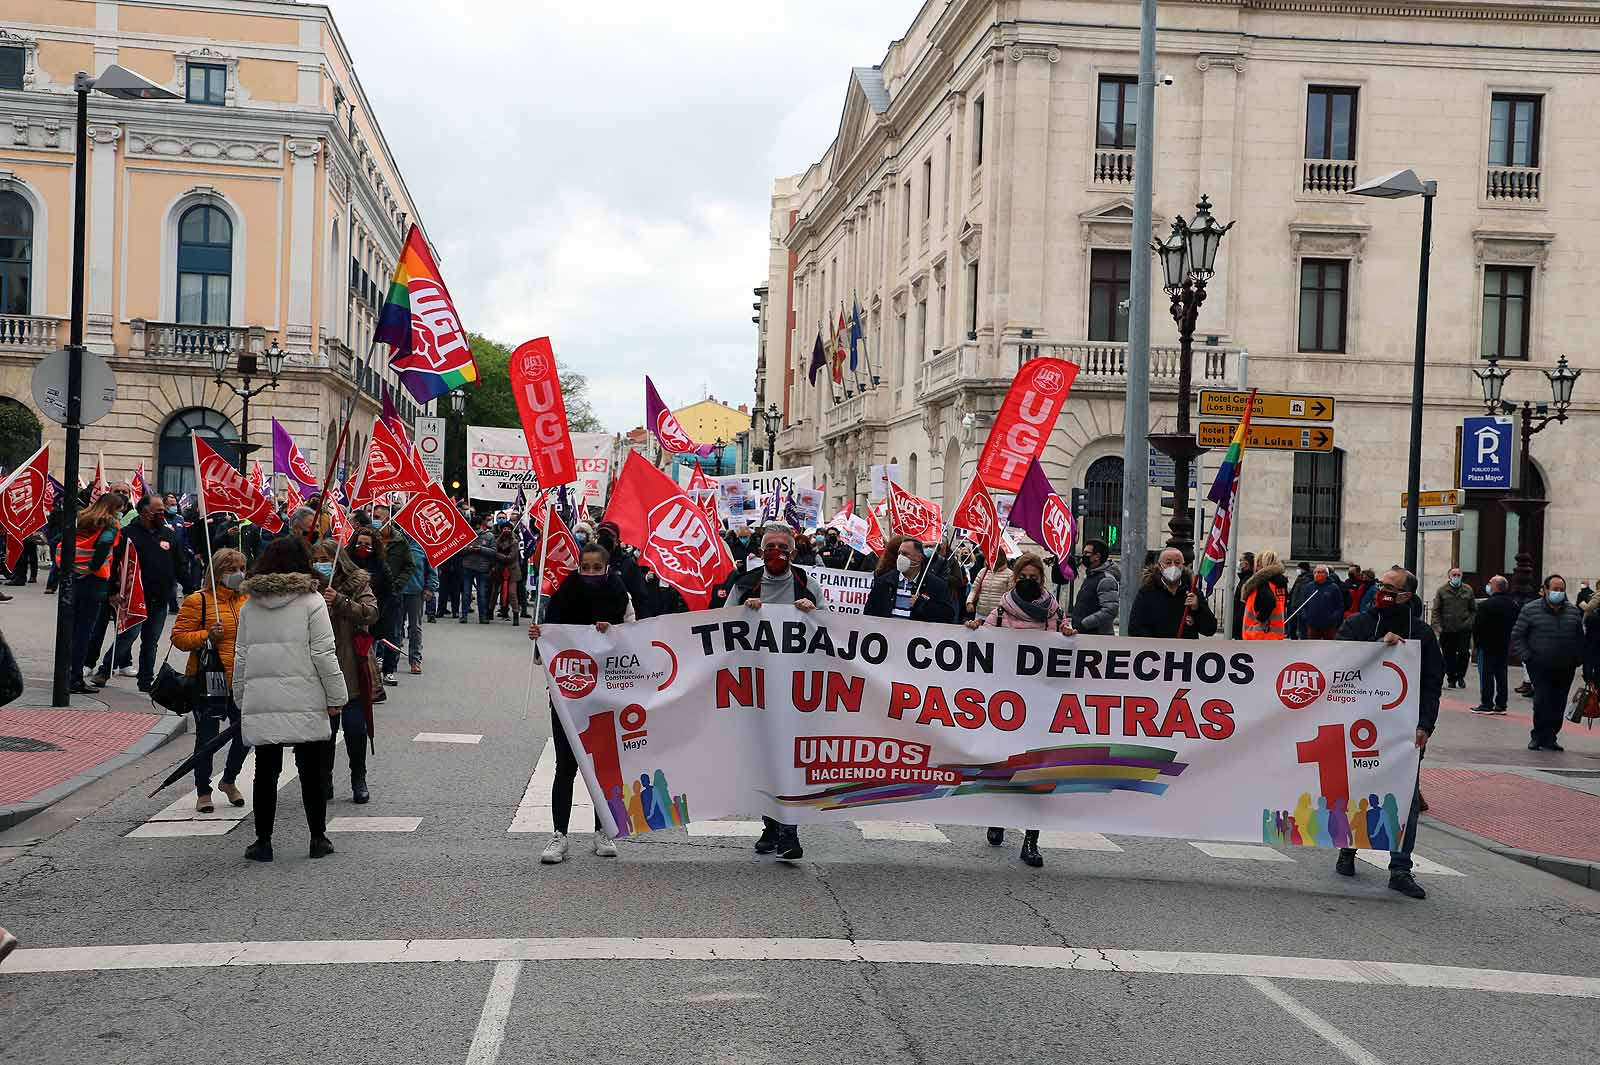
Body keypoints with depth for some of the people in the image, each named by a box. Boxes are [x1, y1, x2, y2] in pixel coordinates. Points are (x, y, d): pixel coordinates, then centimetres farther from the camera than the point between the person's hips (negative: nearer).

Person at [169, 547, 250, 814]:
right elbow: (178, 636, -8)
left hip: (242, 682, 5)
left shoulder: (248, 599, 10)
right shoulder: (198, 601, -8)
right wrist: (206, 636, -22)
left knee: (246, 733, 8)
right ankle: (203, 792, 17)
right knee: (207, 737, 2)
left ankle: (229, 780, 32)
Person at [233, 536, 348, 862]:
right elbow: (323, 653, -8)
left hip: (259, 701, 3)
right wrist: (337, 697, -2)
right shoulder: (311, 600, -5)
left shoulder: (250, 604, 9)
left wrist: (241, 699, 19)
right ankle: (318, 838, 13)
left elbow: (241, 657, 11)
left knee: (265, 771, 9)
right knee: (312, 770, 7)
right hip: (304, 701, -3)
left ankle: (263, 840, 12)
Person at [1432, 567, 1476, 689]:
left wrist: (1471, 623, 2)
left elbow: (1473, 609, 14)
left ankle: (1460, 676, 12)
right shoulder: (1442, 590, 4)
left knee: (1464, 653, -8)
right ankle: (1451, 679, 17)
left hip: (1464, 629, 0)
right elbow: (1436, 610, 4)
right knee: (1449, 656, 4)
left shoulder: (1468, 590, 9)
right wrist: (1437, 625, -5)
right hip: (1447, 629, 0)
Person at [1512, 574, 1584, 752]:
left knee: (1558, 704, 5)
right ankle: (1539, 736, 3)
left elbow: (1580, 638, 17)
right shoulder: (1530, 610, -3)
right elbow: (1517, 636, 0)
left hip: (1565, 669, 4)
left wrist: (1578, 659, 6)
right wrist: (1527, 657, -8)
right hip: (1540, 666, -4)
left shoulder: (1573, 612, 8)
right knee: (1542, 701, -12)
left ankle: (1549, 737, 16)